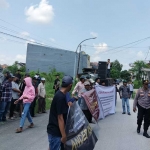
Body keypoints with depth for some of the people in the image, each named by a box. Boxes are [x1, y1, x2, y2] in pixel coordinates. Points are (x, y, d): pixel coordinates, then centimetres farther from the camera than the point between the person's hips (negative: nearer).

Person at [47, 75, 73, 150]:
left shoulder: (61, 94, 5)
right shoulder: (61, 97, -24)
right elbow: (60, 117, -24)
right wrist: (63, 135, -21)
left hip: (56, 129, 9)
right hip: (55, 131, -9)